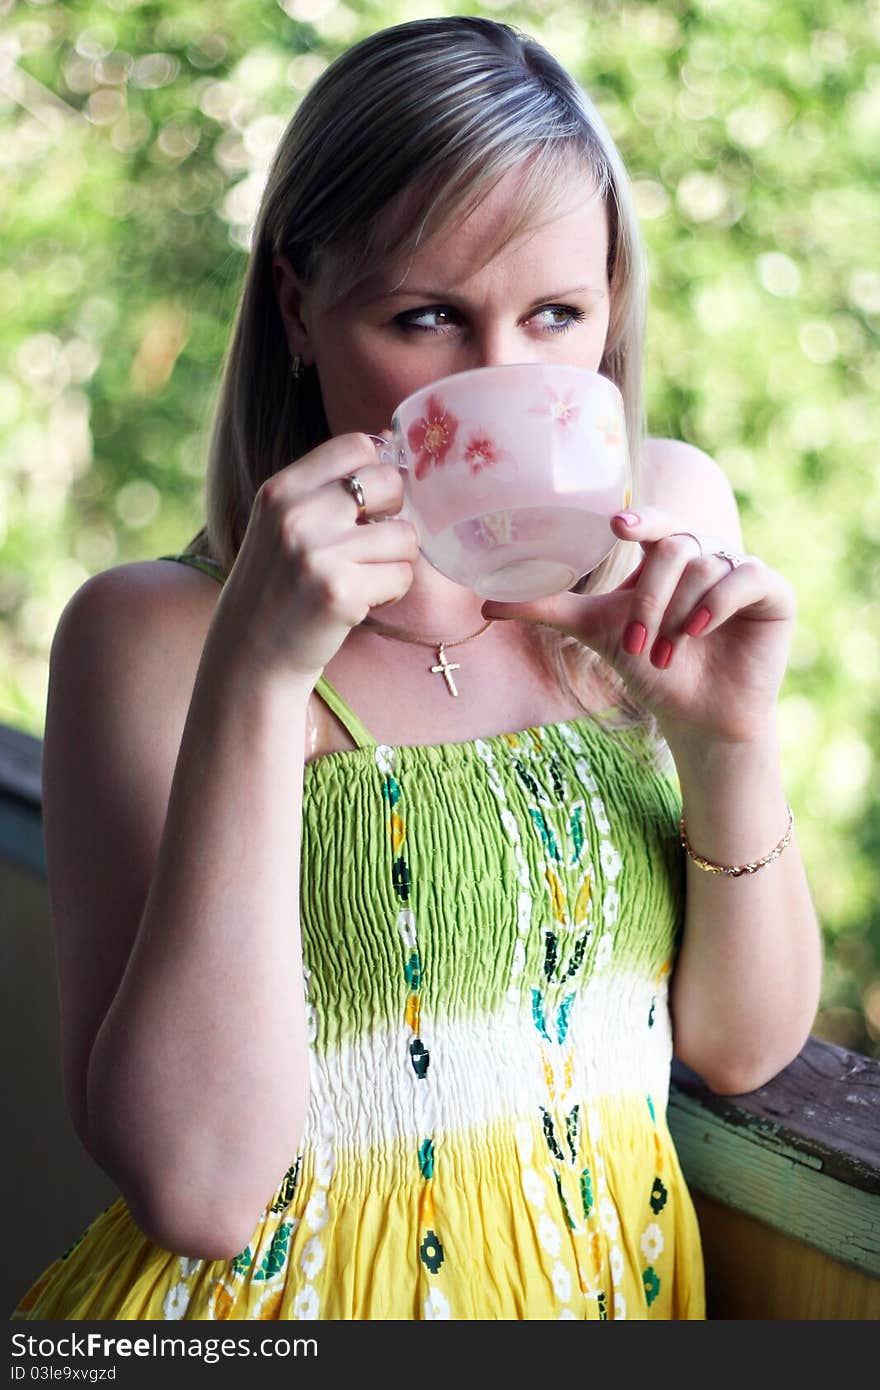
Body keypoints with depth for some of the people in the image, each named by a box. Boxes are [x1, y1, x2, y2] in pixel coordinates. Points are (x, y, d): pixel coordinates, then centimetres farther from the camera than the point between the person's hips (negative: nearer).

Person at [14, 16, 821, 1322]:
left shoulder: (667, 523, -1)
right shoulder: (153, 631, -11)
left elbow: (742, 1046, 2)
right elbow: (196, 1185, -20)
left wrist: (732, 739, -14)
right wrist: (253, 675, -25)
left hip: (614, 1266, 2)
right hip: (289, 1288, -2)